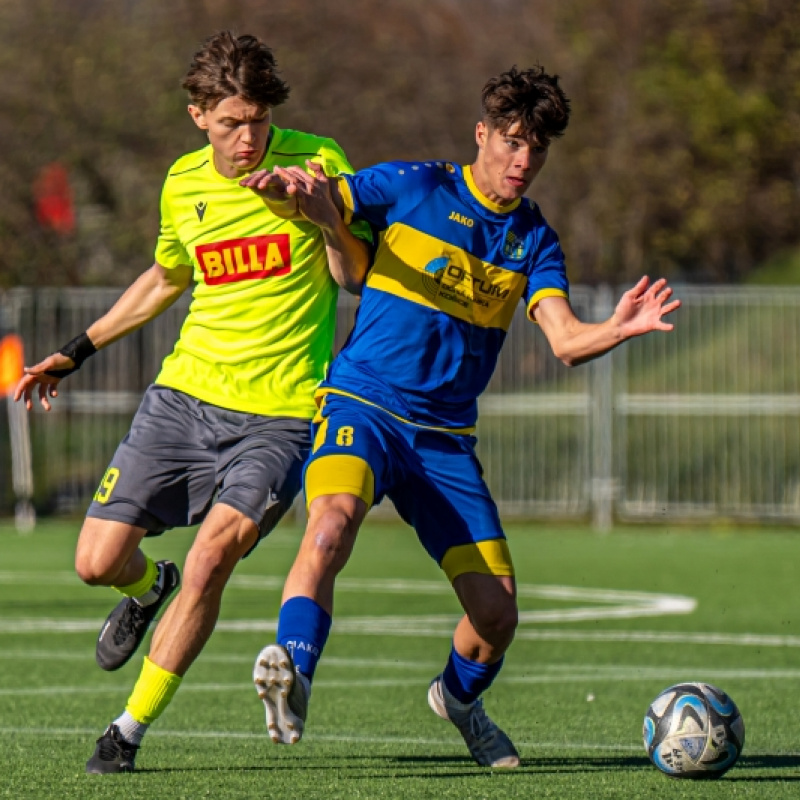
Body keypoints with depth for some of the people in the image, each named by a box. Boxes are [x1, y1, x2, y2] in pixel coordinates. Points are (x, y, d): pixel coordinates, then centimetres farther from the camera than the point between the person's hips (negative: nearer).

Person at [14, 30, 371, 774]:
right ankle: (149, 587, 36)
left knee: (210, 558, -20)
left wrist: (325, 213, -25)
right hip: (185, 395, 4)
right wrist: (73, 351, 25)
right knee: (98, 561, -3)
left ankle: (130, 729, -3)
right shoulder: (183, 184, 6)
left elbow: (358, 279, -6)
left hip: (281, 414, -4)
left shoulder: (316, 160, -6)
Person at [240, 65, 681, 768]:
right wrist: (288, 183, -29)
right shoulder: (412, 188, 1)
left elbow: (566, 341, -4)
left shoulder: (534, 241, 9)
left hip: (446, 438, 4)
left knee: (497, 612, -1)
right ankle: (292, 677, -46)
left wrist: (618, 330, -27)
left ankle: (458, 696, 31)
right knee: (334, 515, -37)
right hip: (362, 406, -4)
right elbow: (318, 198, -4)